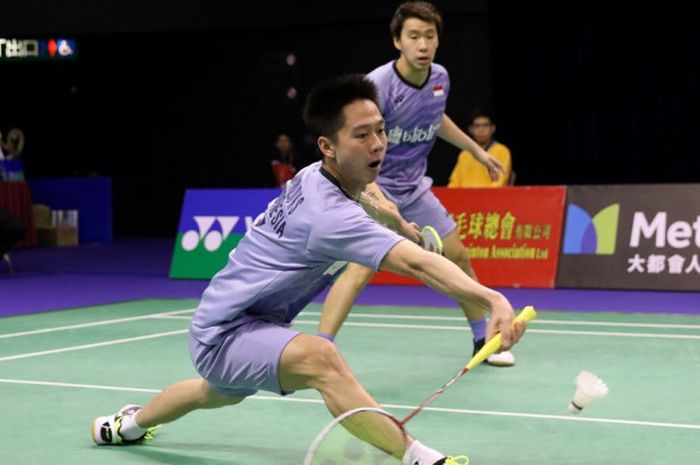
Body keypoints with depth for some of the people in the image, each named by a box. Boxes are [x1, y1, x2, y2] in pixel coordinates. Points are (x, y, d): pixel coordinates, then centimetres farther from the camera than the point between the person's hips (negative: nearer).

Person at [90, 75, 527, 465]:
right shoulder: (329, 213, -33)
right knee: (320, 358, -40)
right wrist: (493, 300, -56)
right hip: (225, 334, -11)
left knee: (219, 393, 41)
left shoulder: (314, 177, -6)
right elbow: (417, 263, -47)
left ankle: (128, 425, 70)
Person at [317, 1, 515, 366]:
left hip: (415, 187, 7)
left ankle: (483, 340, 32)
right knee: (361, 268, -25)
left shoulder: (440, 79, -3)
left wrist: (476, 149, 29)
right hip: (373, 189, -7)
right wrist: (376, 197, -47)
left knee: (458, 257, 13)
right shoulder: (377, 86, -26)